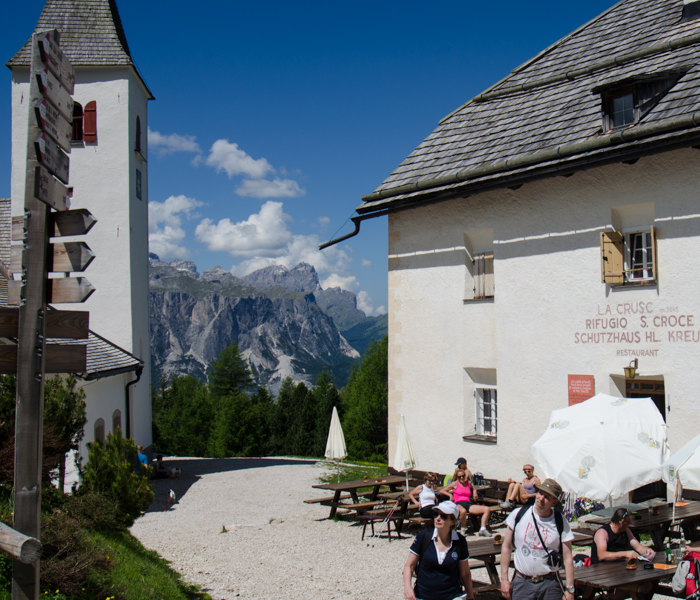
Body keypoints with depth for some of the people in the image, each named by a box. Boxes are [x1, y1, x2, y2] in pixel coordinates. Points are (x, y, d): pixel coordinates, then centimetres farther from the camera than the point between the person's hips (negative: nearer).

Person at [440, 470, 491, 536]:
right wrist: (450, 495, -4)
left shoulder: (468, 483, 21)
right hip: (458, 504, -5)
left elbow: (472, 488, 46)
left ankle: (482, 530, -21)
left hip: (468, 504, 5)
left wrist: (474, 493, 24)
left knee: (487, 509, -14)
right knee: (463, 511, -44)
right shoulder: (455, 484, 10)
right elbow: (441, 491, 11)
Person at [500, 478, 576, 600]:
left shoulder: (560, 523, -6)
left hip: (550, 585, 0)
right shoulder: (518, 514, -4)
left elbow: (567, 558, -4)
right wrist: (504, 579, 0)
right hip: (522, 583, 1)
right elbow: (506, 547, 2)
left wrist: (569, 590, -7)